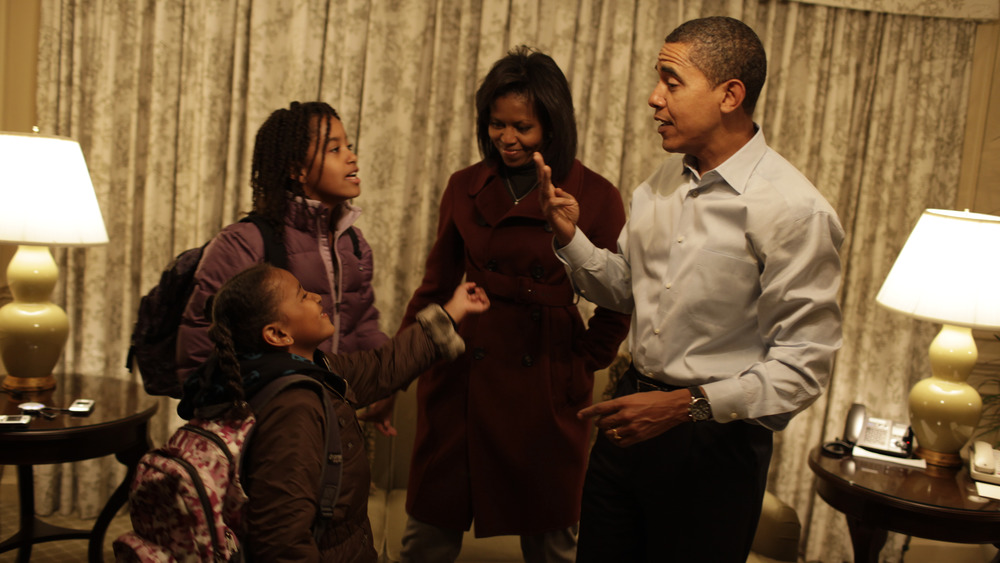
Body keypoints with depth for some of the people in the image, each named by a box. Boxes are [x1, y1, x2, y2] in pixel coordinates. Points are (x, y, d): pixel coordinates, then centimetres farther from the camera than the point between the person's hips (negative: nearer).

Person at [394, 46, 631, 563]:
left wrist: (583, 363, -1)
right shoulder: (465, 188, 5)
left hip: (546, 387, -2)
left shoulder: (595, 197, -3)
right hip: (462, 376, 2)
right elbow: (436, 286, 11)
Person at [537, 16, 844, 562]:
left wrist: (689, 405, -26)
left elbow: (803, 365, -20)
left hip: (715, 441, -6)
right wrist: (569, 235, -3)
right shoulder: (661, 182, 5)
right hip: (632, 415, 6)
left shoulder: (795, 211, -19)